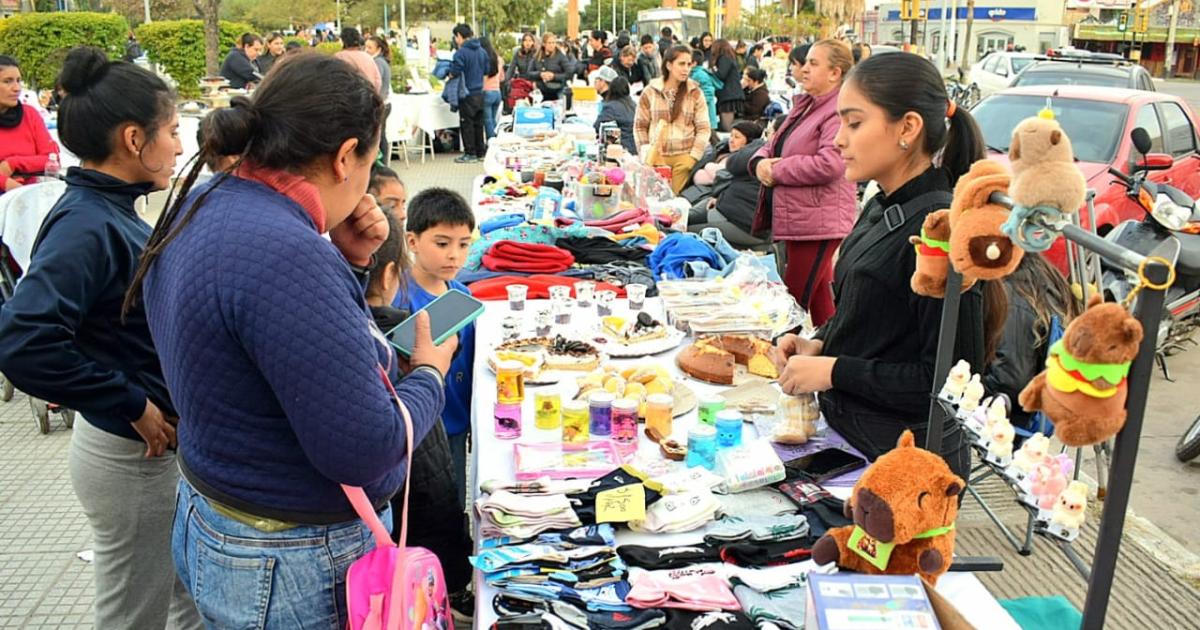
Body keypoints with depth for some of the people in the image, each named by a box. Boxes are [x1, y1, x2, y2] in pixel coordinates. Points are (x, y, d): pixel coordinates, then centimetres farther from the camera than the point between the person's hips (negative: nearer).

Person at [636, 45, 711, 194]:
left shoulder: (695, 93, 4)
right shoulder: (650, 91, 4)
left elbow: (704, 128, 4)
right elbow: (640, 126, 8)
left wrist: (694, 157, -5)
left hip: (684, 157, 0)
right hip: (657, 157, 1)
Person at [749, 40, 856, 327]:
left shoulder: (841, 111, -14)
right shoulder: (804, 105, 17)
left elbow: (828, 165, -26)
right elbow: (775, 145, 22)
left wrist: (776, 171, -15)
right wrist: (761, 161, -3)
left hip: (818, 222, -10)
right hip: (796, 217, 10)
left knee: (794, 301, -6)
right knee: (820, 297, 17)